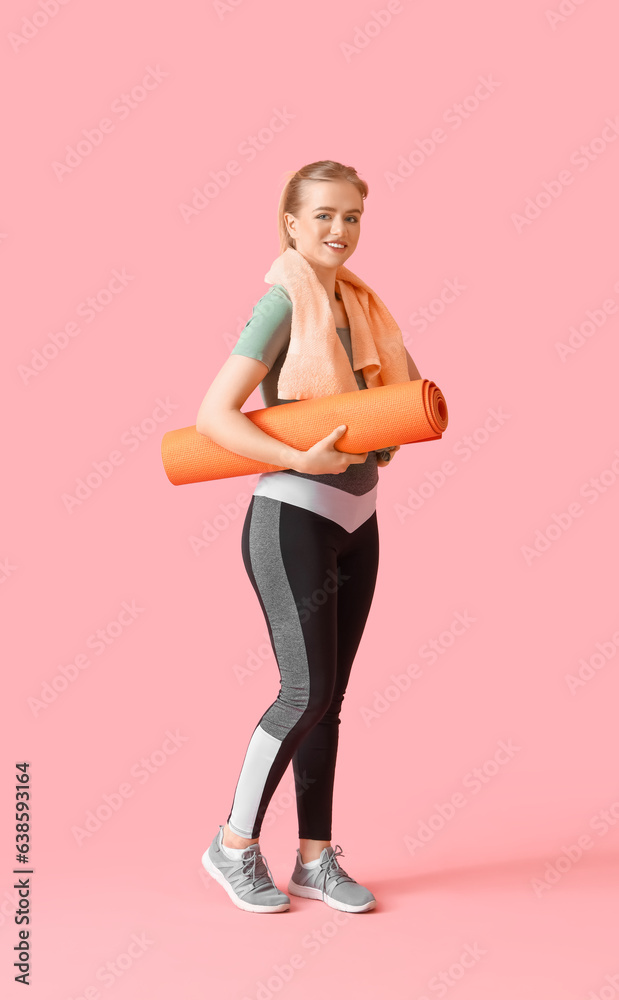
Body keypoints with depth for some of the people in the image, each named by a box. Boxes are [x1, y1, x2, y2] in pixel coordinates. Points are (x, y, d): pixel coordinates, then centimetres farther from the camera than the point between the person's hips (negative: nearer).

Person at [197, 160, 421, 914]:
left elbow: (407, 373, 25)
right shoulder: (284, 303, -12)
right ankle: (235, 845, 12)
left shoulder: (355, 301, 10)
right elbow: (213, 414, -19)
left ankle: (315, 860, 20)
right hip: (292, 521, -7)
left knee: (328, 699, 9)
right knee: (307, 693, -8)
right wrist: (302, 460, -24)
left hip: (355, 524, 7)